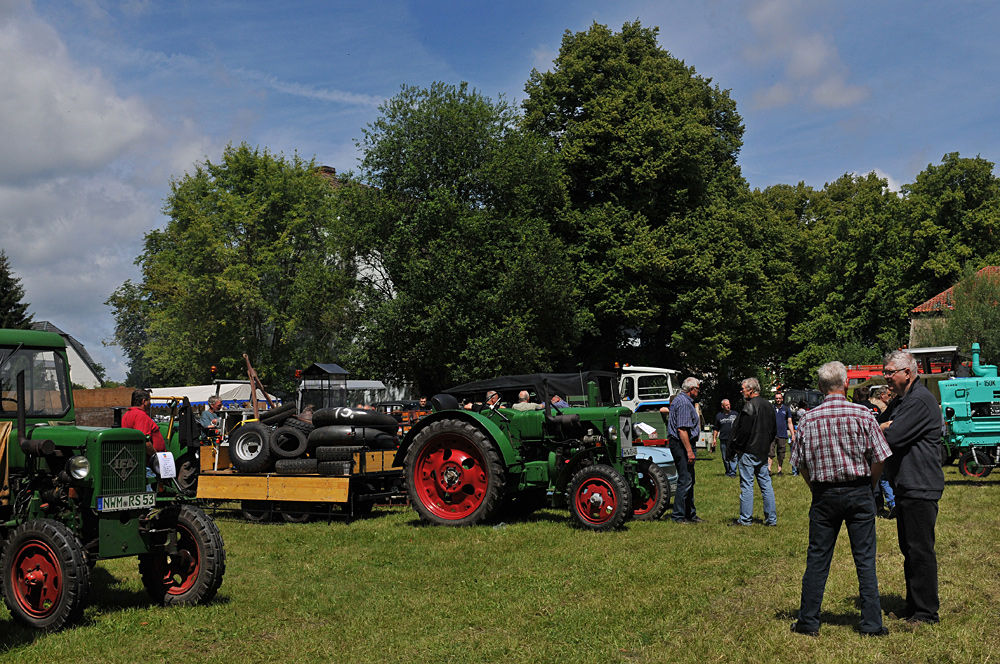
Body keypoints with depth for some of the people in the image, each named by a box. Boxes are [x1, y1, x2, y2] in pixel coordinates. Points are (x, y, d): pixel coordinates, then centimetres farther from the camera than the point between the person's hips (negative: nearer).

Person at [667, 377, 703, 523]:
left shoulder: (678, 400, 17)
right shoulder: (684, 403, -17)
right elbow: (682, 429, -23)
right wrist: (689, 451, -24)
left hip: (679, 444, 11)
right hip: (682, 445, -11)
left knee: (689, 480, 15)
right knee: (685, 480, -9)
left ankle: (690, 514, 21)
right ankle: (678, 516, -5)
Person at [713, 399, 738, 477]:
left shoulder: (735, 414, 8)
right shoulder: (718, 415, 9)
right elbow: (715, 428, 15)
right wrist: (714, 438, 7)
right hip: (723, 440, 2)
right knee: (725, 457, 7)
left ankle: (733, 472, -8)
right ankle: (728, 472, 18)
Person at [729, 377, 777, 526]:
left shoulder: (749, 406, -15)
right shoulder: (769, 405, 12)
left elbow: (744, 430, -19)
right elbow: (774, 429, 18)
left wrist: (735, 445, -7)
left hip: (748, 452, -8)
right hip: (763, 452, 8)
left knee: (746, 485, -3)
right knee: (766, 484, 10)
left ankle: (745, 519, 0)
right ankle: (771, 518, 12)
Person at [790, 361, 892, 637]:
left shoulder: (809, 419, -3)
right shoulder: (862, 415, -7)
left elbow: (800, 464, 1)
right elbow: (879, 459, -6)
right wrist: (869, 487, 10)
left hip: (824, 495, 1)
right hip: (859, 494, -1)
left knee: (817, 559, 7)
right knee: (865, 560, 6)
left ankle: (808, 621, 13)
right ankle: (871, 623, 9)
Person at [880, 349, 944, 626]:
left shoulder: (920, 401, -16)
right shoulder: (900, 401, 18)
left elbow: (892, 438, -22)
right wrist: (884, 427, -5)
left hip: (920, 488, -10)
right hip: (906, 487, 10)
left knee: (921, 550, -5)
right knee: (909, 549, 15)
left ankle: (927, 612, 2)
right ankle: (913, 606, 24)